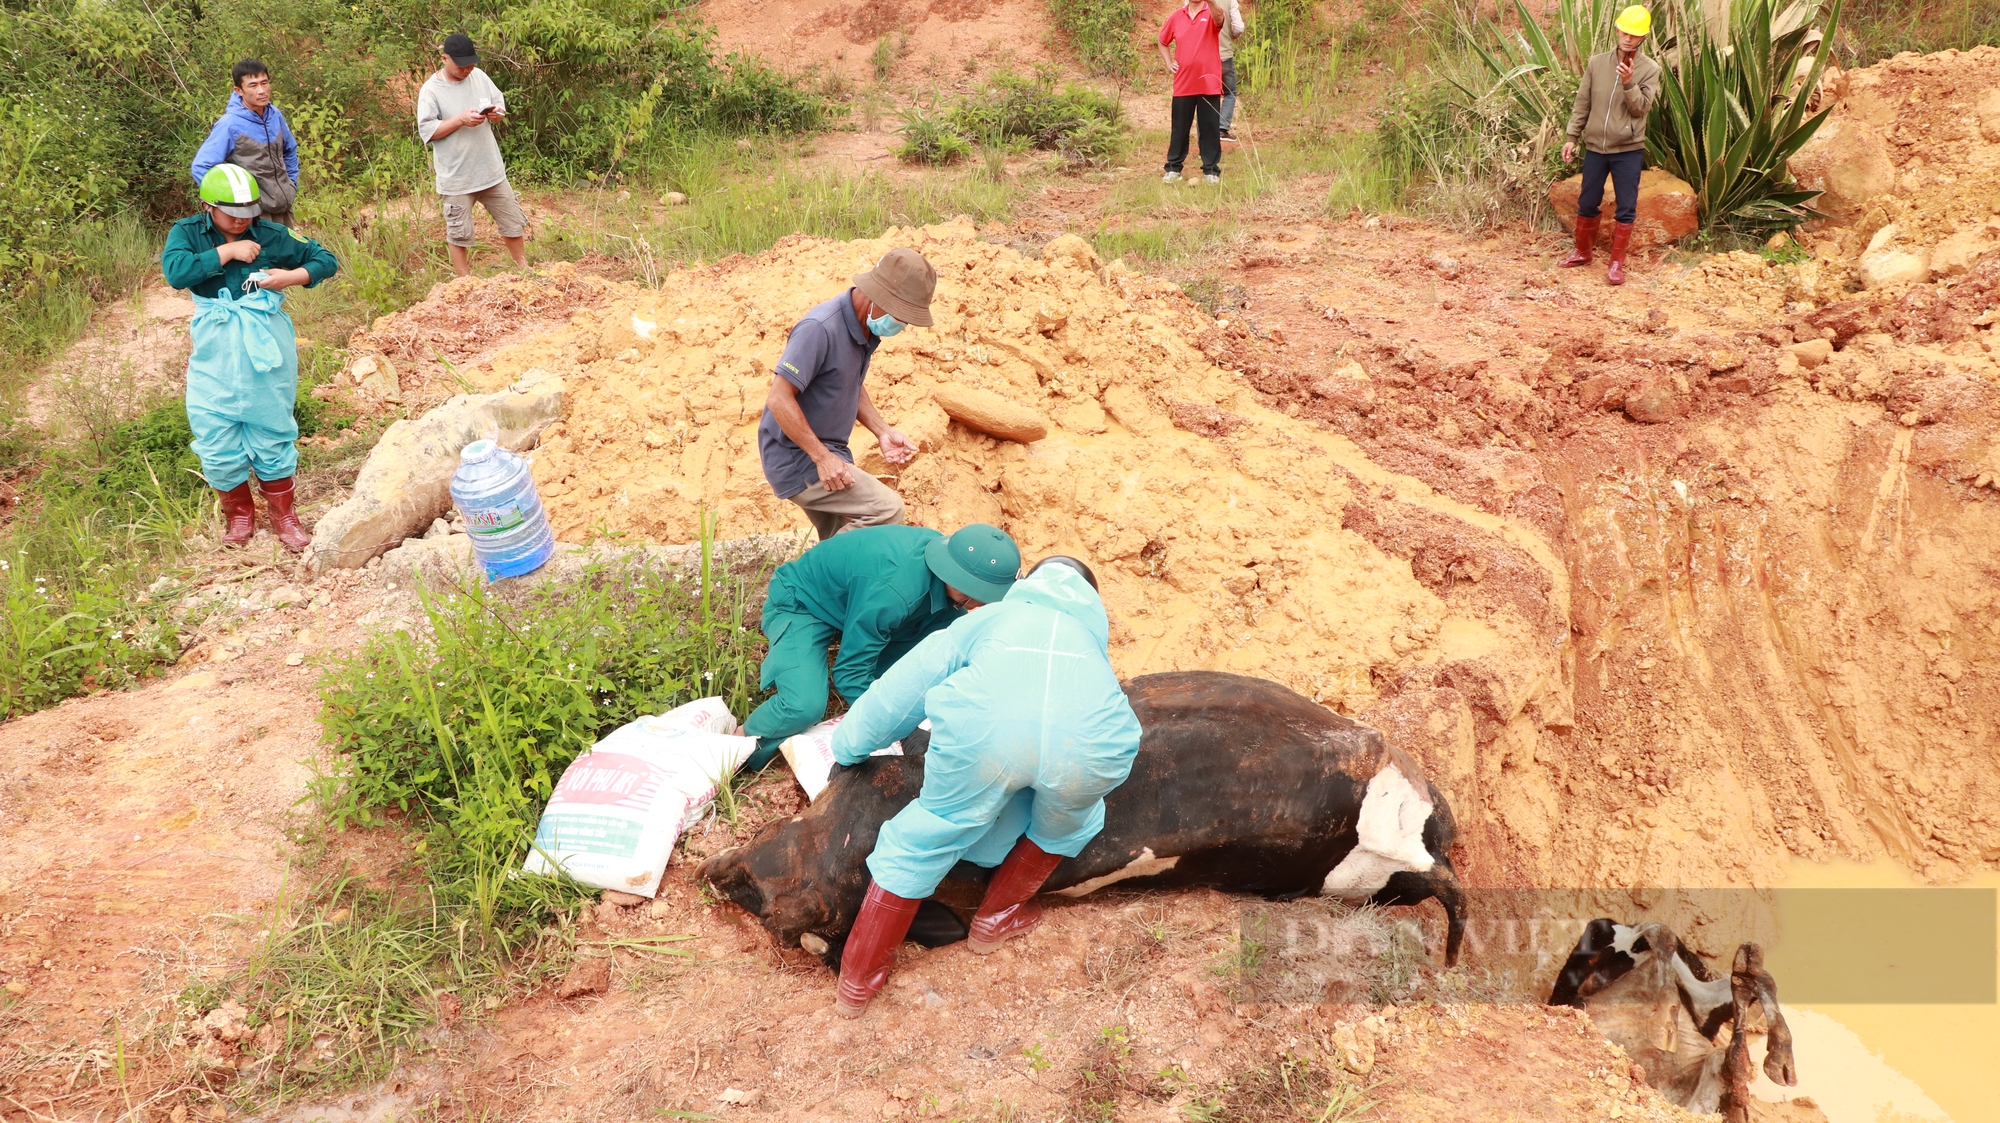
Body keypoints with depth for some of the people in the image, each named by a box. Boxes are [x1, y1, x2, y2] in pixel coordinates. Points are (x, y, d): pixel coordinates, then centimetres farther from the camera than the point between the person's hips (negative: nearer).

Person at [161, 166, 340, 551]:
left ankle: (283, 515, 24)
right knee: (217, 436, 4)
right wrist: (227, 251, -21)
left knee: (272, 431, 7)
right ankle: (238, 513, 26)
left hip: (267, 348, 0)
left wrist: (292, 276, -13)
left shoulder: (271, 235, -2)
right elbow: (175, 271, -22)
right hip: (215, 354, 0)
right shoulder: (187, 233, -3)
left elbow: (325, 259, 4)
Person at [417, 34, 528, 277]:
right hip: (456, 177, -5)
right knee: (458, 233, 5)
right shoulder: (431, 90, -13)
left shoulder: (479, 76, 2)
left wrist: (497, 113, -11)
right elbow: (427, 130, -16)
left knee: (513, 222, 16)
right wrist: (461, 120, -26)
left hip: (491, 169, 5)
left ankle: (523, 269, 35)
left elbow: (500, 102, 13)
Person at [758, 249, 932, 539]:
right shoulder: (820, 329, -25)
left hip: (828, 453, 9)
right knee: (886, 509, -18)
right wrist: (822, 458, -23)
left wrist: (882, 430, 5)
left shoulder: (865, 327, 4)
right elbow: (779, 399, -25)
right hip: (797, 458, -9)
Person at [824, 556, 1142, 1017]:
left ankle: (858, 983, 29)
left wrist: (850, 743, 54)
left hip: (983, 729, 0)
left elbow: (905, 682, 40)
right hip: (1088, 739, 0)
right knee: (1064, 823, 34)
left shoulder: (989, 617, 37)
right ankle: (997, 917, 48)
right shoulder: (1093, 625, 41)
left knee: (925, 839, 21)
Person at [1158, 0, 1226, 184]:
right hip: (1183, 84, 3)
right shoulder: (1176, 16, 7)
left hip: (1209, 84, -3)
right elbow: (1162, 41, 22)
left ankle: (1211, 171, 10)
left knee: (1210, 129, 3)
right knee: (1179, 128, 8)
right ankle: (1173, 168, 17)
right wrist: (1169, 63, 7)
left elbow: (1218, 16, -30)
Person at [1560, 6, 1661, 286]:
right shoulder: (1597, 63, 2)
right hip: (1595, 147, 2)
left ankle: (1617, 263, 10)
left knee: (1626, 209, 1)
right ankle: (1582, 252, 30)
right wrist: (1572, 137, 3)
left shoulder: (1650, 69, -5)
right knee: (1587, 203, 12)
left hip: (1628, 150, -2)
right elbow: (1582, 103, 6)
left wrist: (1629, 83, -25)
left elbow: (1641, 108, -11)